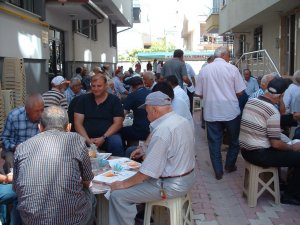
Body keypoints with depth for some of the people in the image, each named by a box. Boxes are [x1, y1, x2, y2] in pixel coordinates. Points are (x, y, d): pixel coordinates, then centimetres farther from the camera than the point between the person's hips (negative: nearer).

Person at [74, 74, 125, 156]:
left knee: (116, 143, -32)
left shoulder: (114, 100, 5)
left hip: (108, 135, -1)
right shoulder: (83, 99, 8)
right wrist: (87, 140, -14)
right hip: (87, 137, 1)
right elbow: (78, 123, 2)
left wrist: (103, 138, -15)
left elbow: (118, 123, -2)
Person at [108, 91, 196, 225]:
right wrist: (146, 150, 19)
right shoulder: (182, 120, 3)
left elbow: (148, 171, -24)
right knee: (135, 178, 27)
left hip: (171, 185, -10)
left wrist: (124, 184, -12)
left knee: (118, 196, -10)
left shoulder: (162, 131, -25)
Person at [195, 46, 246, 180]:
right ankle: (229, 165, 29)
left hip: (211, 113, 2)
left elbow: (199, 93, 2)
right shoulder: (232, 68, -7)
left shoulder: (204, 70, 0)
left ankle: (218, 172, 15)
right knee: (235, 140, 19)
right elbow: (240, 92, -6)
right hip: (230, 111, -1)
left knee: (214, 143, 10)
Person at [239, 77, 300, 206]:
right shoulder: (272, 111, -21)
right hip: (259, 155, -9)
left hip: (245, 151, 9)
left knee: (281, 150, 31)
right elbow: (276, 144, -19)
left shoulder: (250, 102, 2)